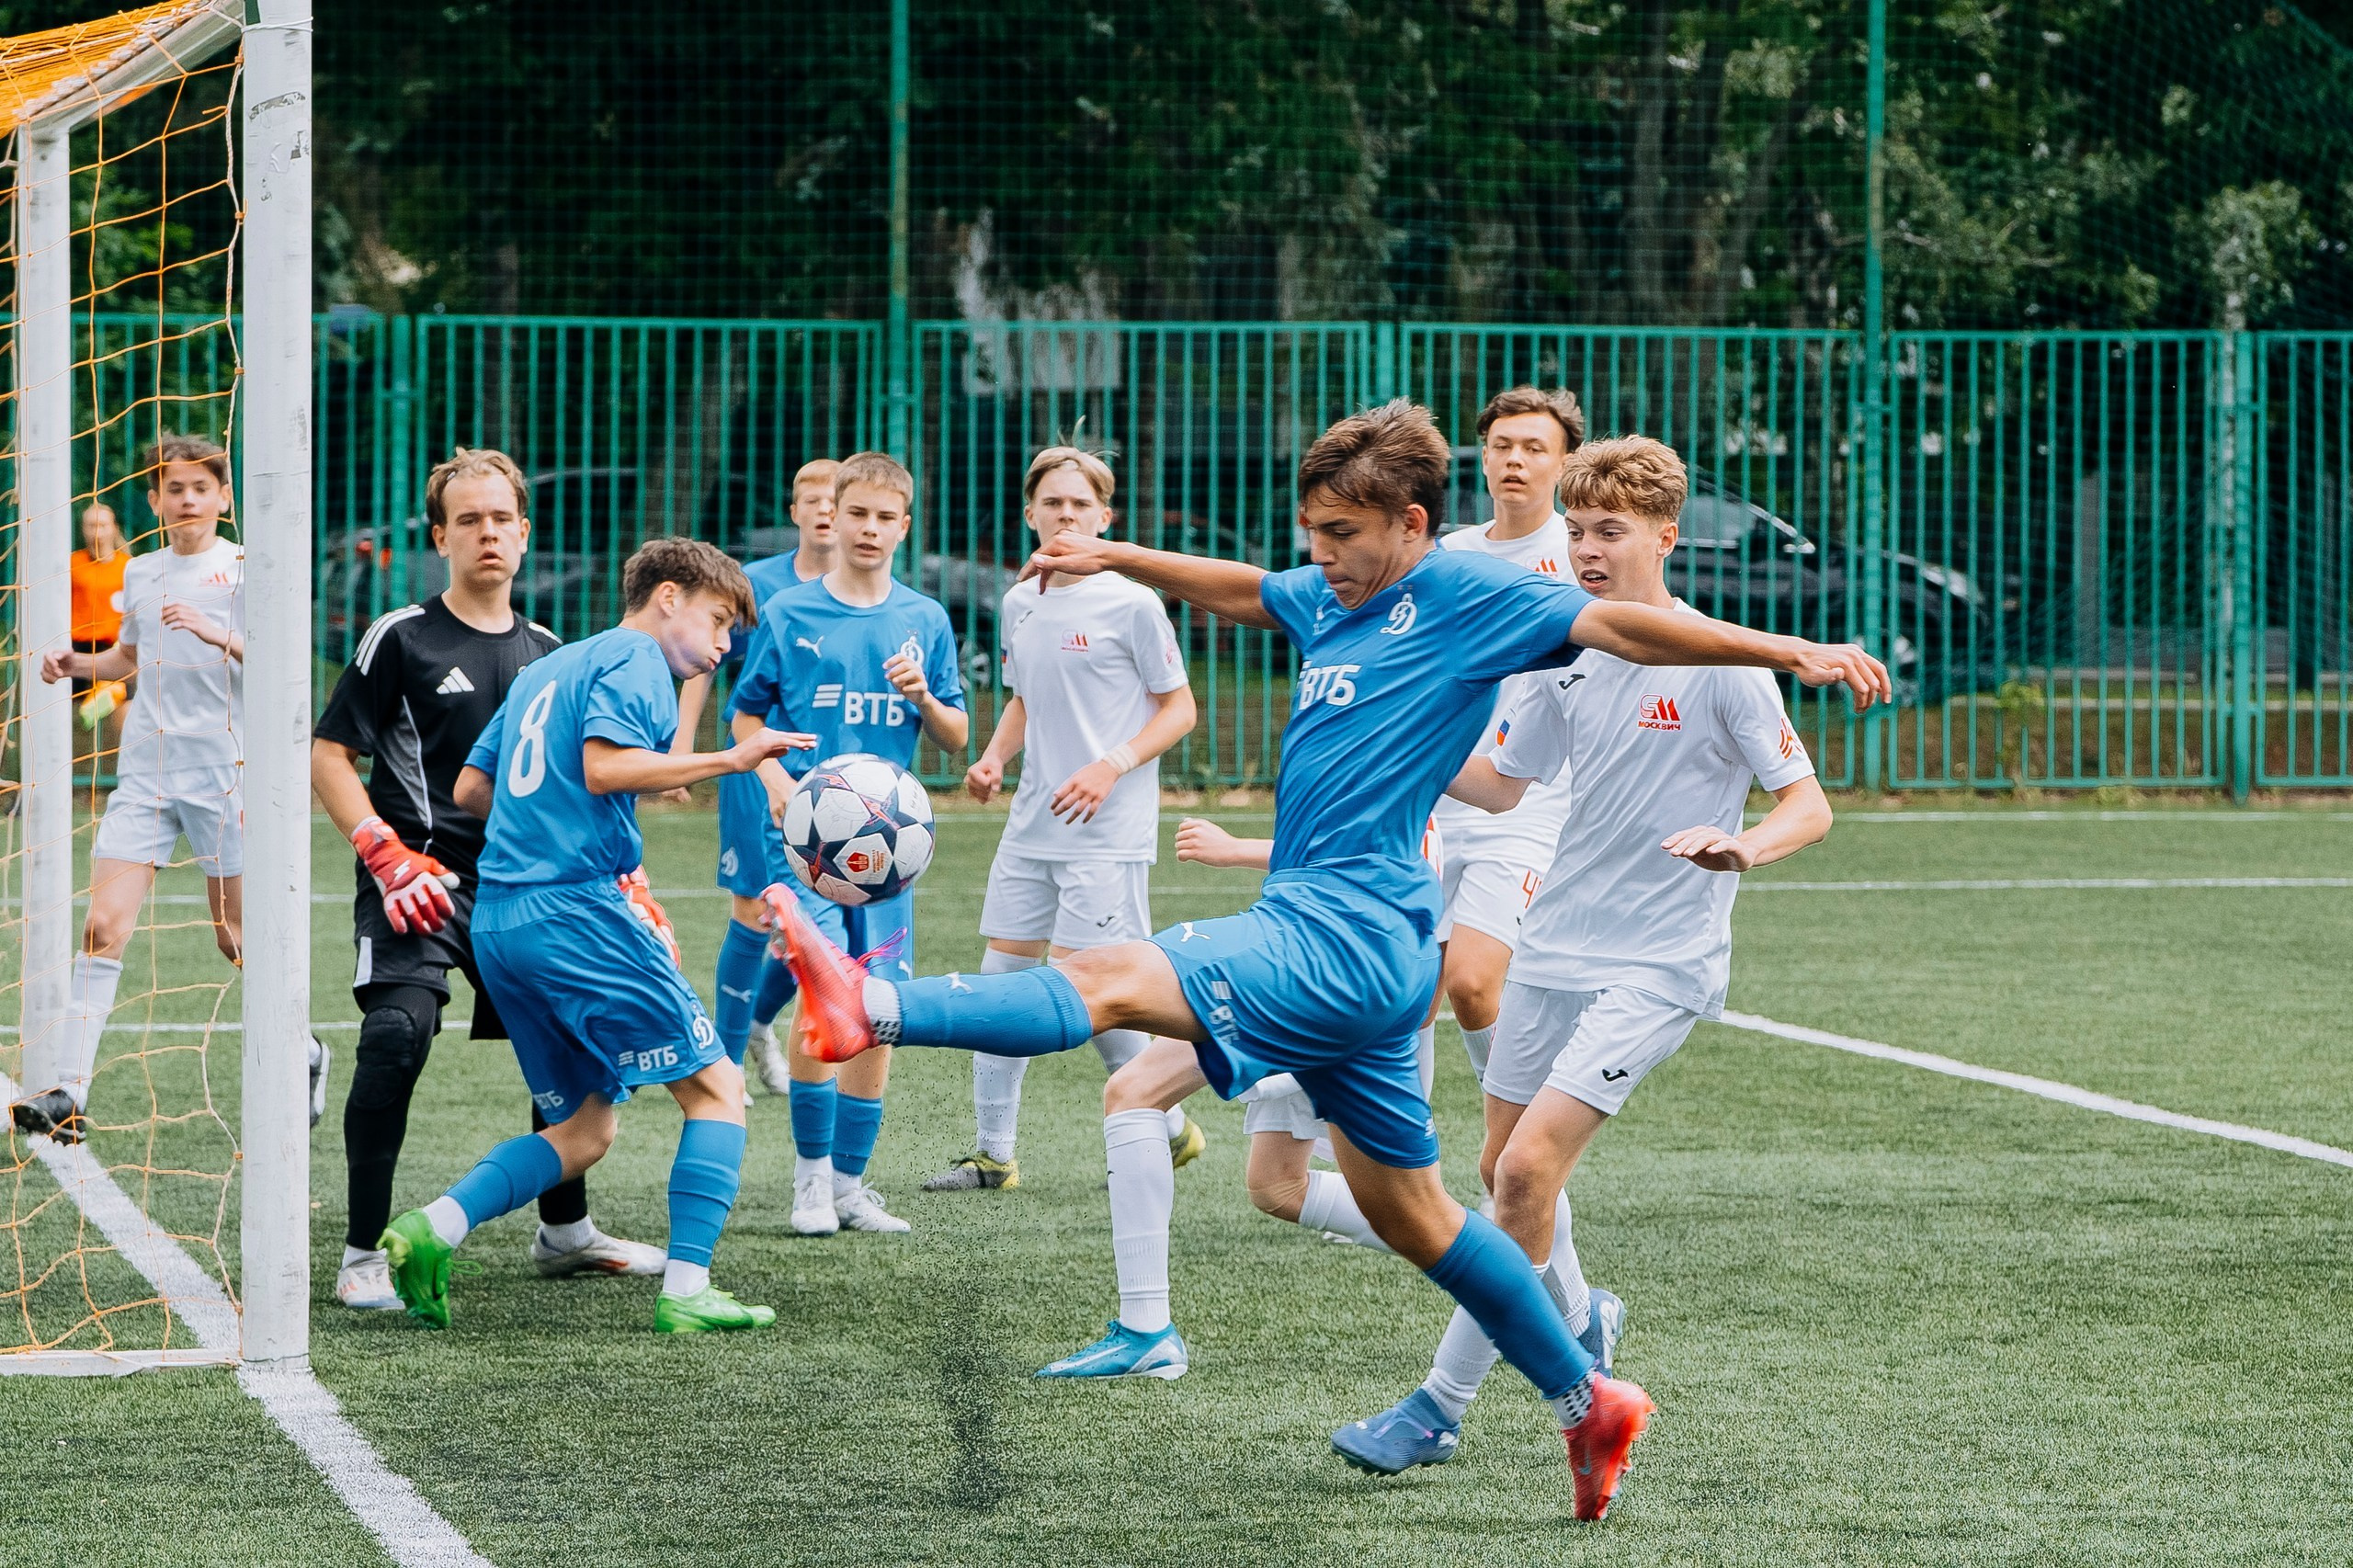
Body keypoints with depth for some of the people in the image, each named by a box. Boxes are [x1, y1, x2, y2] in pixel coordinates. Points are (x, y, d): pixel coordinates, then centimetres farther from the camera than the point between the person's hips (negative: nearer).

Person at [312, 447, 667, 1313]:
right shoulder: (402, 637, -4)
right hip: (418, 882, -6)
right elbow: (329, 754, -4)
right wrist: (386, 855, -15)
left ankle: (564, 1230, 30)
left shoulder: (546, 651, 13)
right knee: (397, 1036, -24)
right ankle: (363, 1253, -18)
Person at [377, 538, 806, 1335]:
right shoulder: (636, 662, -2)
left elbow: (470, 789, 25)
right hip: (580, 911, -9)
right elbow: (604, 765, -20)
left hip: (497, 922, 9)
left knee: (585, 1130, 13)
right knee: (716, 1086, 0)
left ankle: (433, 1227, -7)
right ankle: (686, 1291, -9)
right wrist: (728, 759, -18)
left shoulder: (544, 668, 24)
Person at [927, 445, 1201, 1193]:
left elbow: (1179, 710, -3)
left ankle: (1169, 1126, 8)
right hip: (1031, 825, 7)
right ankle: (992, 1154, 13)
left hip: (1108, 832, -7)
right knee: (1001, 977, 5)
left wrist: (1112, 766, -17)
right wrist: (993, 757, 5)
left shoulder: (1131, 603, -7)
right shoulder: (1020, 604, 11)